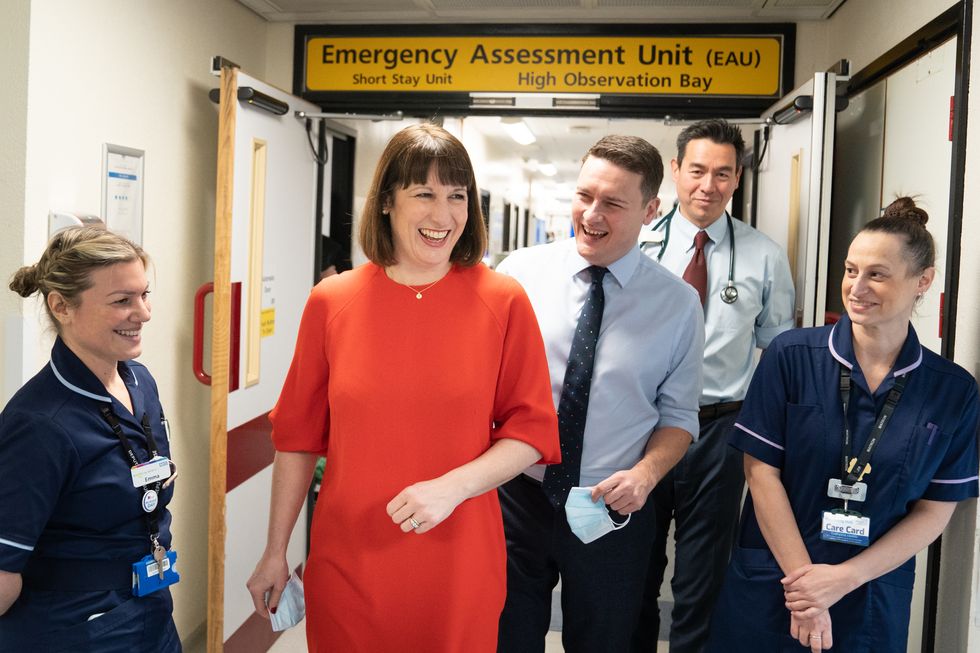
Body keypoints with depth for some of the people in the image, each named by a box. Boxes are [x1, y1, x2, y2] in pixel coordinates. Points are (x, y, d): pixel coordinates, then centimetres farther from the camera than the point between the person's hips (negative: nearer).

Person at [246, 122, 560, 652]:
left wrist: (452, 487, -18)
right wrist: (275, 551, 6)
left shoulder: (503, 301, -5)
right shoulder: (331, 301, -2)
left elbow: (532, 430, -3)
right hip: (345, 563, 1)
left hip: (459, 568, -1)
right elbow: (299, 435, 4)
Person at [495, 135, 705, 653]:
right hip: (515, 498, 0)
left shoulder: (678, 304, -5)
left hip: (612, 512, 0)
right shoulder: (520, 271, -6)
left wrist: (646, 473, -17)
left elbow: (679, 414, 2)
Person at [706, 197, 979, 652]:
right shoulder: (791, 355, -8)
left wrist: (845, 578, -12)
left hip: (874, 599, 1)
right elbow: (761, 470, -9)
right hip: (768, 585, -1)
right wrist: (804, 580, -12)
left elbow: (936, 509, -2)